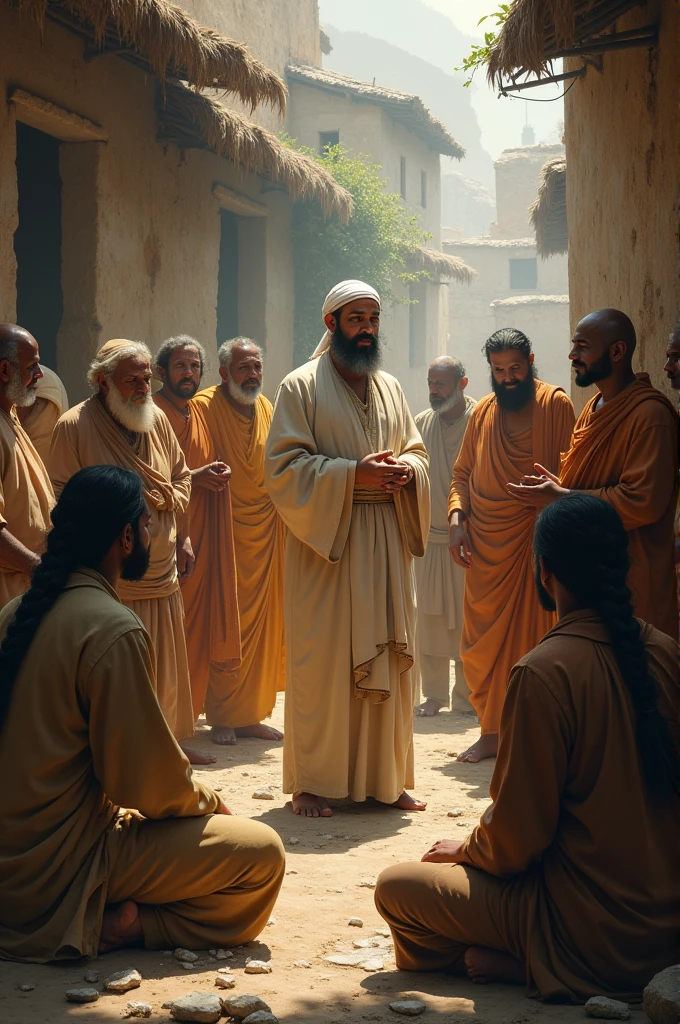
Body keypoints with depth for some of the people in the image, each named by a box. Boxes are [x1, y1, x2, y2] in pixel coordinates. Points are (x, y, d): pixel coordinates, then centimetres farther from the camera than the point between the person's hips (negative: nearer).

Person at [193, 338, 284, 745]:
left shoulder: (266, 408, 11)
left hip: (265, 531, 6)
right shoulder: (206, 406, -8)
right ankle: (224, 717, 5)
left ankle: (252, 714, 14)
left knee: (263, 624, 6)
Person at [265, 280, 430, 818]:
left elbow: (417, 451, 18)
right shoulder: (302, 387, -2)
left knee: (388, 660, 6)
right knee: (321, 662, -4)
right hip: (325, 540, -5)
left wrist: (406, 470, -6)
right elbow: (283, 465, -9)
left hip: (386, 540, 5)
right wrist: (352, 474, -19)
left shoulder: (391, 388, 15)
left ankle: (385, 778, 15)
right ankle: (311, 783, 4)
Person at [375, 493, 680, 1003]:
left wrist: (465, 850, 6)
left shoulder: (544, 672, -21)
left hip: (594, 933, -7)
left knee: (396, 889, 3)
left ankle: (521, 966, -2)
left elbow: (516, 841, -16)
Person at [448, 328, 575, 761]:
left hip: (534, 542, -4)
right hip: (485, 546, 4)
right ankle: (492, 731, 17)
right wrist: (457, 518, -1)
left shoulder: (556, 405, -3)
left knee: (533, 636, -2)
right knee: (485, 640, 7)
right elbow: (463, 473, 16)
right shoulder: (483, 412, 11)